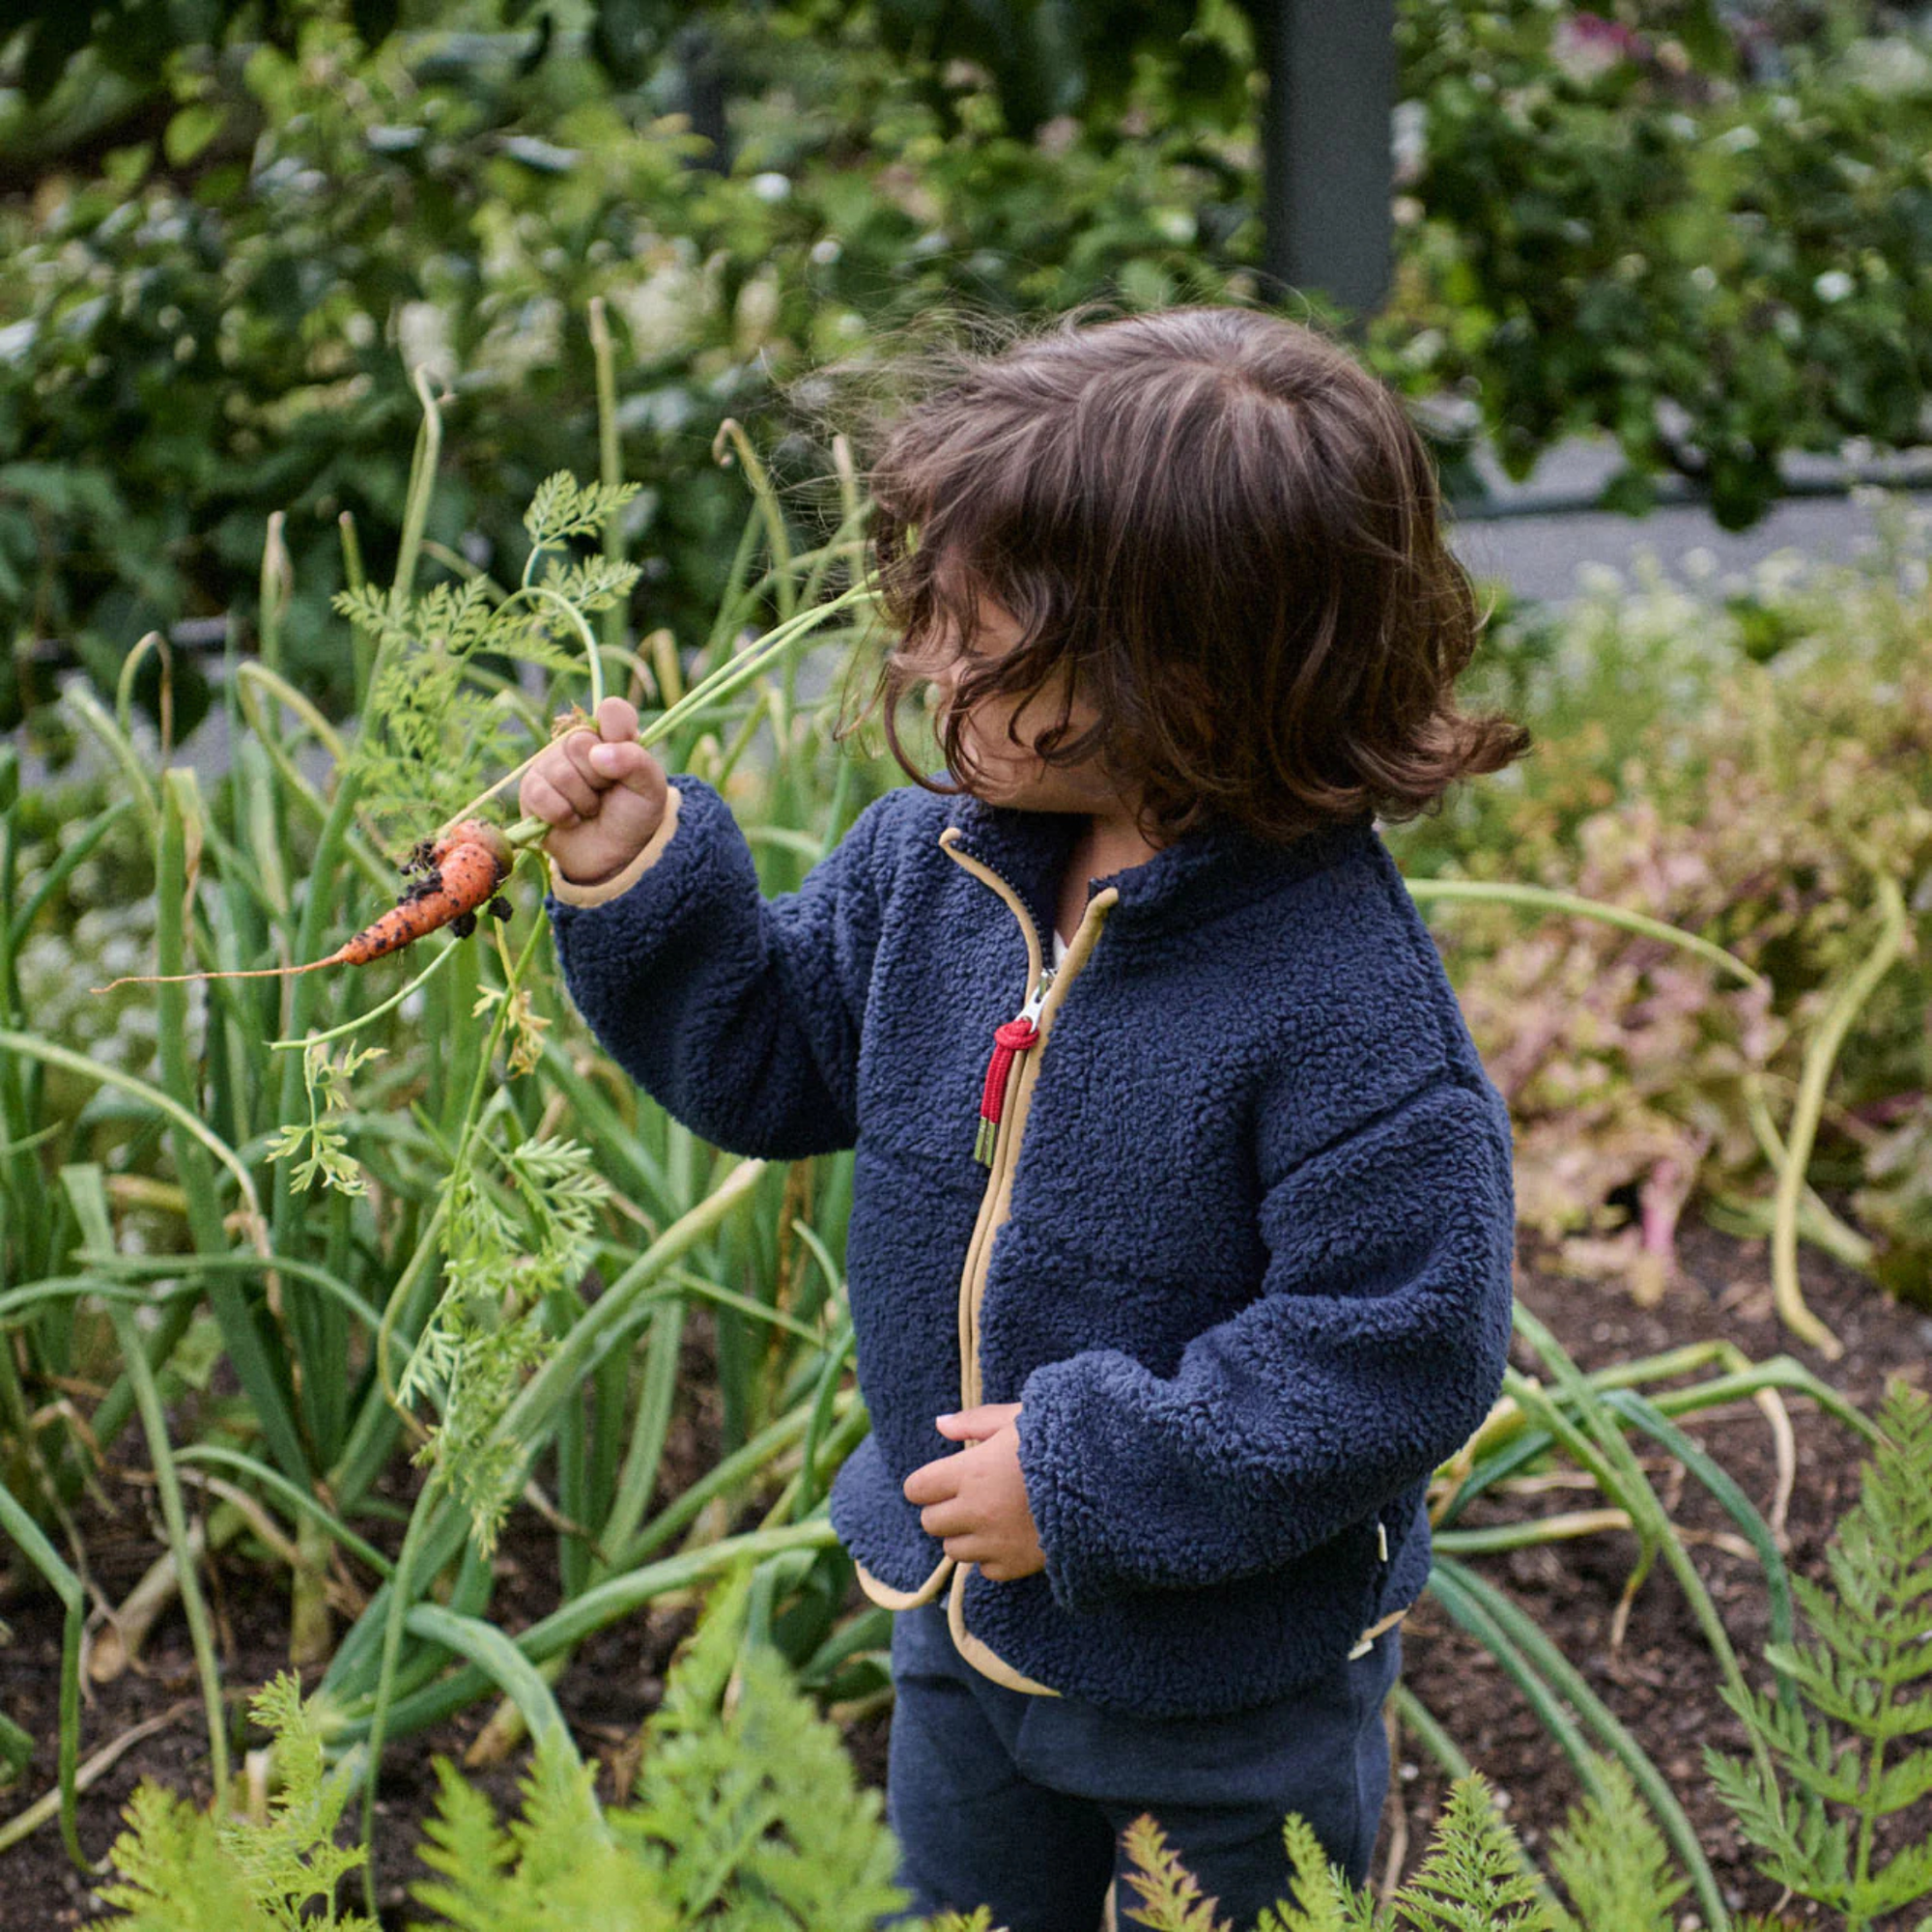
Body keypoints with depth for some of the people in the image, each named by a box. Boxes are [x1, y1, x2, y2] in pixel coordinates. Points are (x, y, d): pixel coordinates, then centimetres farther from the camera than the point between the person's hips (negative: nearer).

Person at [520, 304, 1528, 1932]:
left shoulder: (1342, 999, -31)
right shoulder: (929, 866, -9)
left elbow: (1401, 1351, -28)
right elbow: (772, 1057, 7)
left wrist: (1094, 1476, -26)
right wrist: (639, 879, -7)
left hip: (1229, 1689, -7)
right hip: (968, 1614, 7)